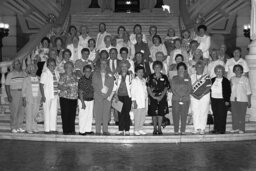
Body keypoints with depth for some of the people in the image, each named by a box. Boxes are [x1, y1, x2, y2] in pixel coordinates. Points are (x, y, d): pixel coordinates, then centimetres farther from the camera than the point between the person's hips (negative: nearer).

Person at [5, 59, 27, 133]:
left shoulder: (24, 73, 12)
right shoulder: (10, 74, 2)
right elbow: (7, 85, -1)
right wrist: (9, 95, -11)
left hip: (23, 93, 4)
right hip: (14, 93, -4)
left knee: (22, 111, 2)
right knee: (14, 111, -5)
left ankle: (19, 127, 10)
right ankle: (13, 128, 2)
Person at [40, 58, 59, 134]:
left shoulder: (56, 73, 9)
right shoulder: (45, 73, -10)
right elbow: (41, 85, -12)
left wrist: (58, 93, 9)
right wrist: (43, 96, -17)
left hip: (55, 95, 6)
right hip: (47, 95, -6)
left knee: (54, 112, 6)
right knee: (47, 112, 1)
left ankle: (53, 128, 12)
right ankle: (47, 129, 8)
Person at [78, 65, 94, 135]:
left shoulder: (91, 79, 3)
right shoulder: (81, 80, -13)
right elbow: (80, 92, -13)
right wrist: (83, 103, -17)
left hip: (91, 100, 6)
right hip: (84, 100, -6)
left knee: (90, 116, 10)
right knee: (83, 116, -1)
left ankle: (88, 130, 20)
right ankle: (81, 131, 10)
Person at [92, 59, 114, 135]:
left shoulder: (110, 75, 11)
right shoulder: (96, 74, 9)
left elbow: (111, 85, 5)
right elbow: (94, 85, 2)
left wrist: (107, 94, -7)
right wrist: (101, 93, -8)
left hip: (107, 96, 1)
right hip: (98, 96, -1)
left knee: (106, 113, -1)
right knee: (98, 113, -4)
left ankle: (105, 130, 4)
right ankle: (98, 130, -1)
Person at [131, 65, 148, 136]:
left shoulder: (144, 80, 15)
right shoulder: (134, 80, -3)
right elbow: (132, 92, -7)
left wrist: (146, 99, 12)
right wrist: (134, 101, -12)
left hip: (144, 101, 6)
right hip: (137, 102, -6)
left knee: (143, 116, 6)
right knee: (137, 117, -5)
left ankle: (140, 129, 15)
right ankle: (136, 130, 4)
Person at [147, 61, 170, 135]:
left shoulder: (164, 77, 6)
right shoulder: (150, 77, 2)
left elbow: (166, 88, 3)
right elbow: (148, 88, 0)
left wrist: (161, 96, -10)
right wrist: (153, 96, -10)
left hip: (162, 98, 1)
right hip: (153, 98, -1)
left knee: (161, 113, 0)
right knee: (154, 114, 1)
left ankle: (159, 129, 9)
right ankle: (155, 129, 13)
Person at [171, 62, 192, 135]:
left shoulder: (188, 78, 11)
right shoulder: (174, 78, 10)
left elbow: (190, 89, 5)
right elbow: (173, 89, 2)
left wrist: (184, 96, -9)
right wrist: (179, 96, -9)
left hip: (186, 99, 1)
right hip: (176, 99, 0)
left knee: (184, 115, -1)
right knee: (176, 115, -4)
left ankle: (183, 131, 5)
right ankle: (176, 131, 2)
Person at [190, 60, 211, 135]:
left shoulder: (207, 77, 3)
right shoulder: (192, 76, 12)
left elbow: (209, 87, -3)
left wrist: (202, 94, -13)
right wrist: (192, 93, -8)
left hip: (204, 97, -2)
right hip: (194, 97, 2)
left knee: (203, 113, -3)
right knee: (195, 113, -1)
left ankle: (202, 129, 2)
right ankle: (196, 128, 5)